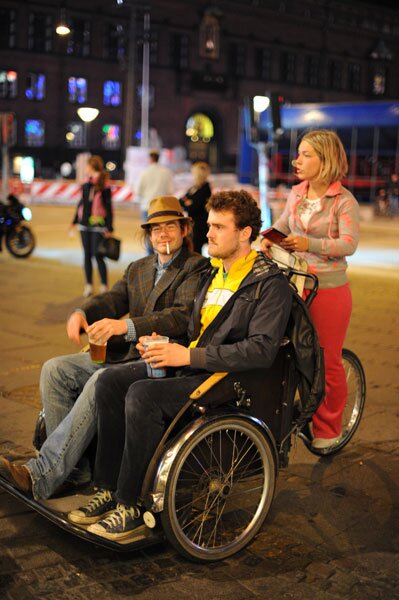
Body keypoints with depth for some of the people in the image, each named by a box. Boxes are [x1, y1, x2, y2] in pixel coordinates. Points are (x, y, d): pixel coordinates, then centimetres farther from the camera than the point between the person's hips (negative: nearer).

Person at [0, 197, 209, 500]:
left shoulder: (198, 268, -2)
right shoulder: (137, 269, 23)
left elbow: (183, 316, -18)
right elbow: (112, 299, 9)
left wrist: (125, 326, -29)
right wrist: (82, 313, -15)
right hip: (123, 352, 8)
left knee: (102, 381, -32)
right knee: (54, 369, -8)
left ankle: (42, 475, -28)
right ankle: (74, 466, -7)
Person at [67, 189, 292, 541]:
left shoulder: (270, 284, -9)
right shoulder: (215, 274, 19)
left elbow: (262, 351, -20)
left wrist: (190, 356, -22)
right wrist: (165, 345, 2)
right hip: (192, 368, 9)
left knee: (142, 395, -30)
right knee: (109, 383, -9)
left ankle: (131, 505, -17)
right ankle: (108, 489, -5)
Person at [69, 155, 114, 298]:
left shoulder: (104, 186, -9)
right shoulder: (86, 184, 11)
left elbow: (108, 208, -9)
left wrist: (109, 228, -12)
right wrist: (74, 221, 22)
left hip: (98, 225, -7)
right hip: (84, 224, 7)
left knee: (98, 255, -6)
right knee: (87, 255, 10)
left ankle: (104, 286, 5)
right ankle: (89, 285, 17)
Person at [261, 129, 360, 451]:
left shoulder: (344, 200, -9)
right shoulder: (296, 194, 8)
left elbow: (349, 243, -19)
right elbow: (283, 222, 22)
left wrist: (309, 244, -31)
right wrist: (269, 237, 1)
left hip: (329, 290, -5)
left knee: (328, 361, 5)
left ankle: (328, 429, 21)